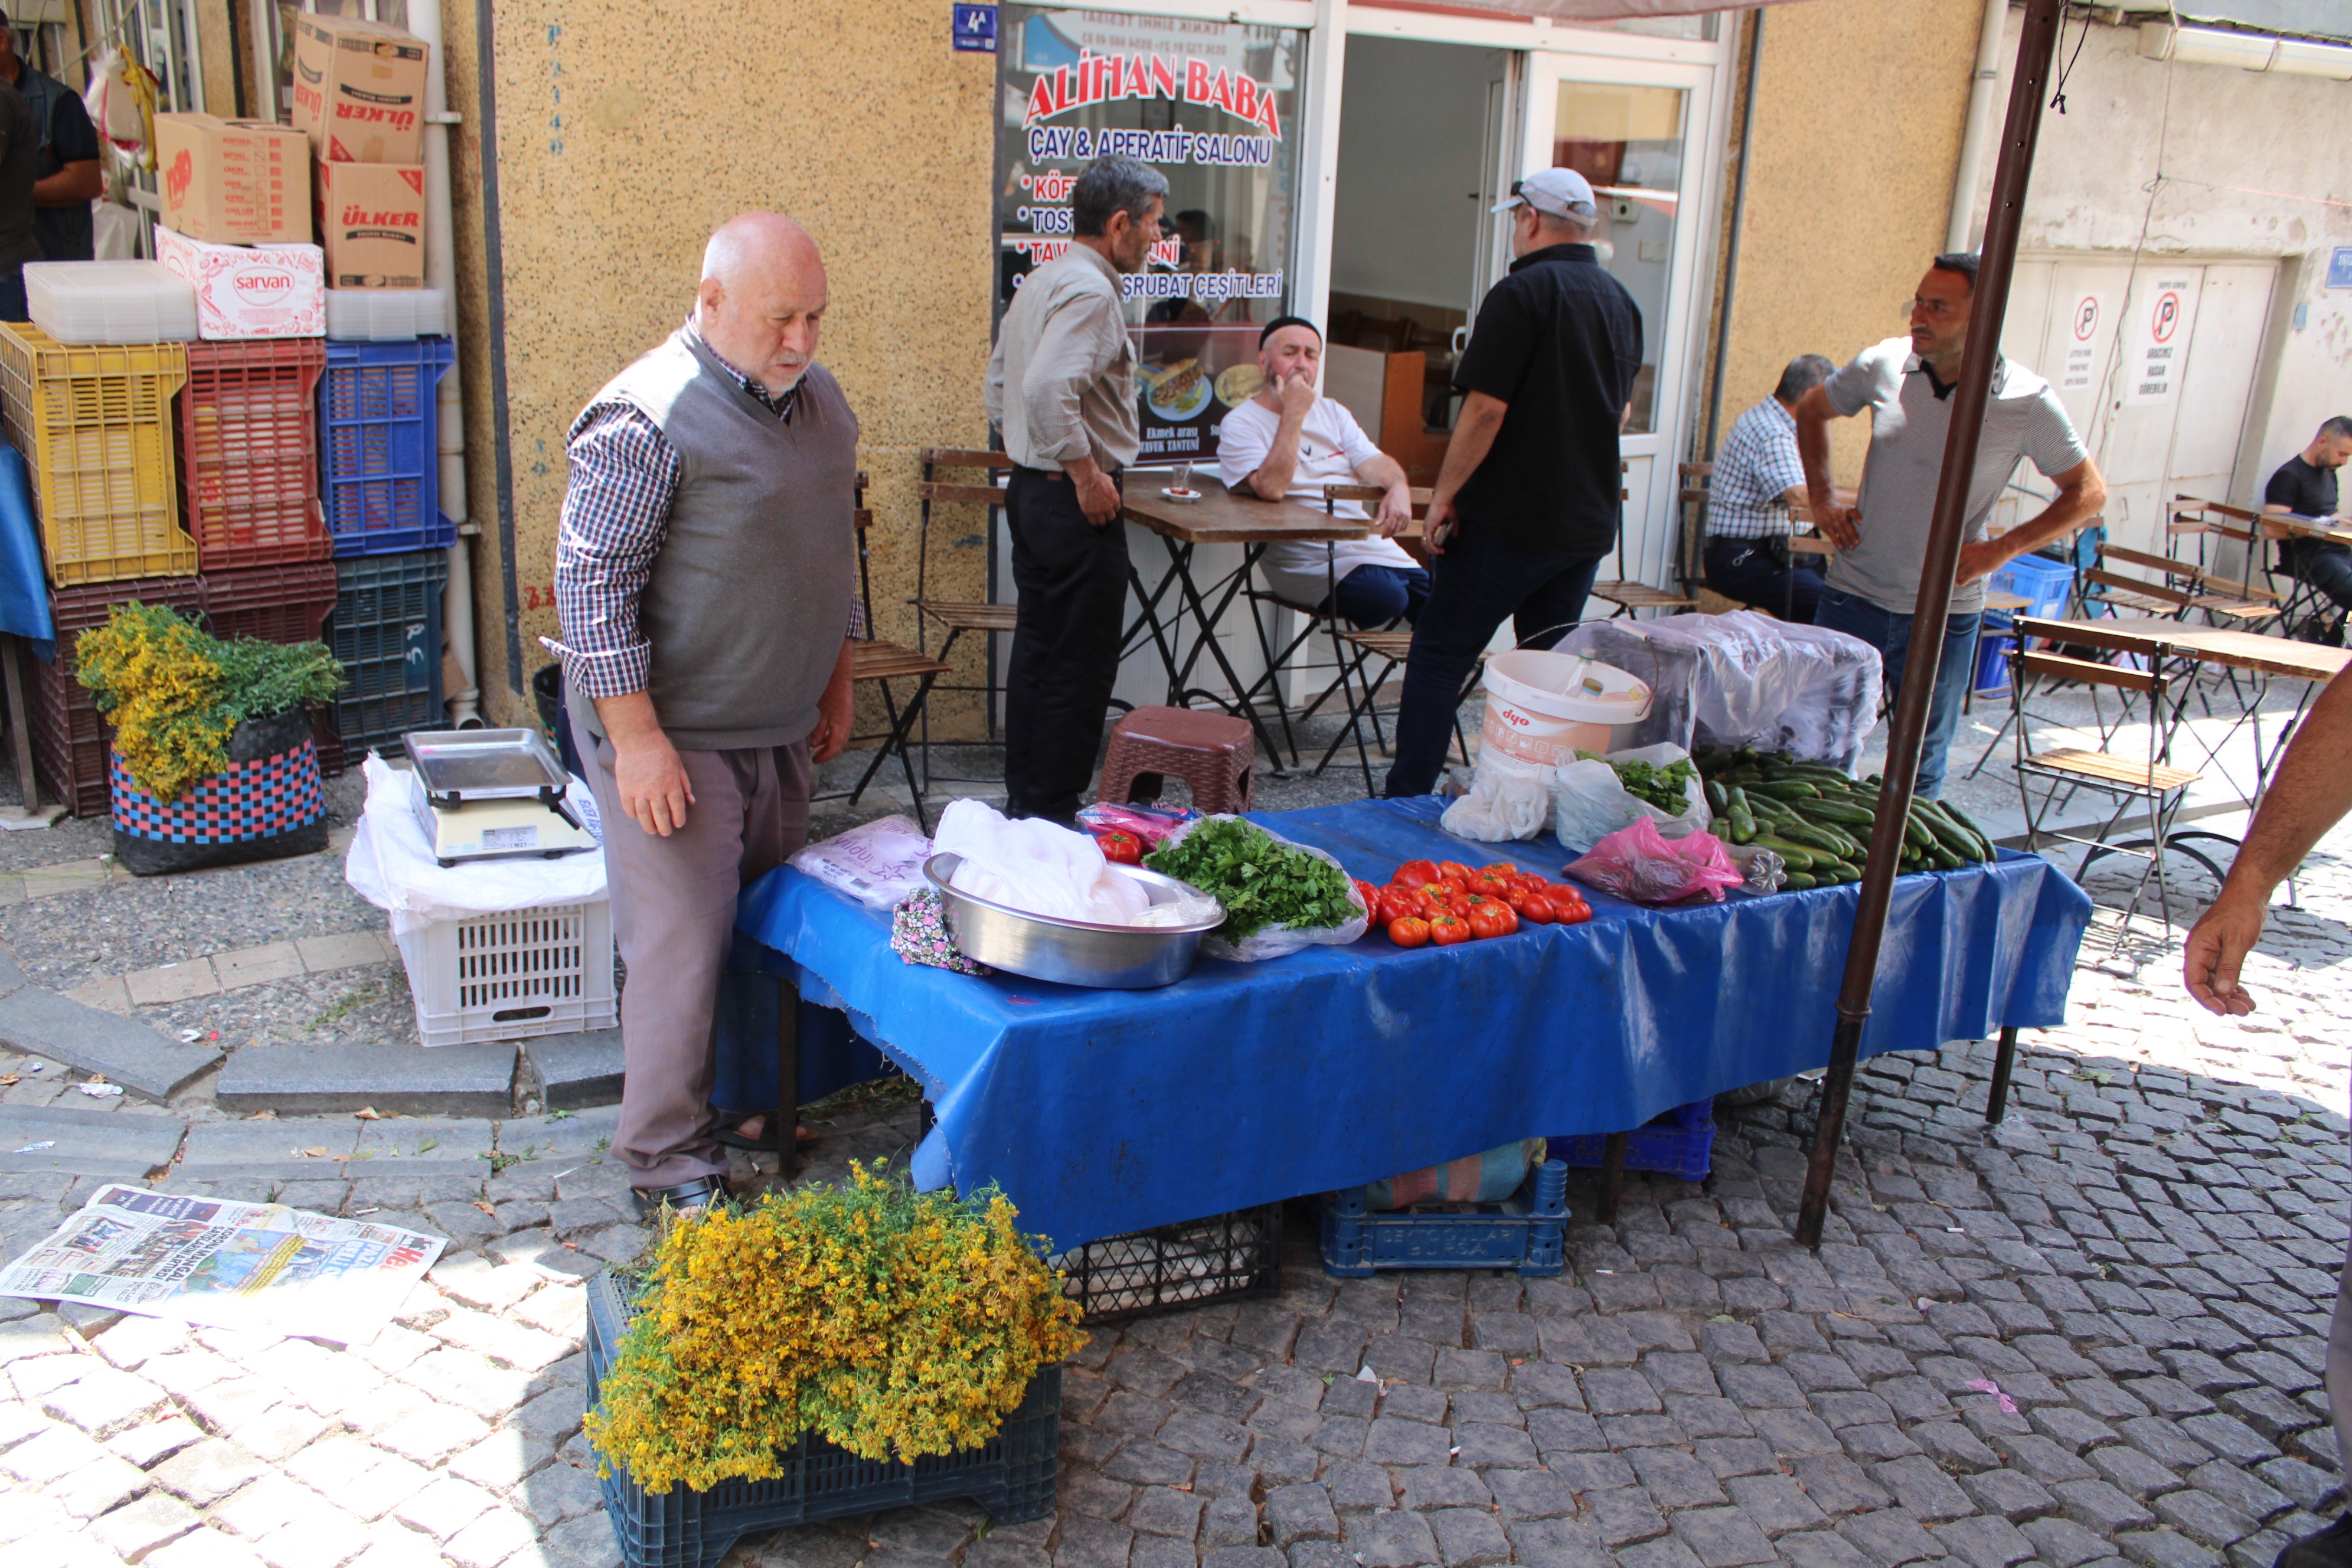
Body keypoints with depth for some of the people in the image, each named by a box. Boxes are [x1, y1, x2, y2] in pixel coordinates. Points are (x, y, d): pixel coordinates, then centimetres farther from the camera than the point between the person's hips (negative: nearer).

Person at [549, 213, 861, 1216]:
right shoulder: (647, 418, -18)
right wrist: (638, 739, -20)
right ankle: (666, 1160, 11)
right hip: (671, 732, -8)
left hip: (779, 727, 8)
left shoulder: (819, 398, 8)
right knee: (683, 939, -3)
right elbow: (592, 584, -18)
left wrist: (836, 685, 18)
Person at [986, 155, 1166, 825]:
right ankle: (1052, 816, 3)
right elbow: (1049, 391, -30)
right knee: (1079, 664, -3)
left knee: (1036, 648, 15)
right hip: (1073, 501, -10)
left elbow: (1000, 388, 22)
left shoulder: (1041, 282, 16)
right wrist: (1086, 474, -20)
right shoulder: (1090, 290, -16)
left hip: (1030, 487, 11)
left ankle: (1023, 803, 24)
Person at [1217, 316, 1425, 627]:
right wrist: (1294, 413, -18)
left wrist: (1398, 487, -16)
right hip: (1312, 560, -6)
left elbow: (1372, 462, 7)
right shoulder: (1240, 424, -2)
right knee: (1384, 595, -29)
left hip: (1372, 543, 7)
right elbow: (1271, 488, -20)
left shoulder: (1332, 412, 20)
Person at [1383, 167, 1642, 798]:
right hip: (1591, 521, 7)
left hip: (1510, 517, -7)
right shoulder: (1623, 304, 10)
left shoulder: (1522, 292, -13)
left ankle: (1407, 800, 1)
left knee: (1440, 654, 1)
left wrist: (1444, 495, -10)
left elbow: (1486, 408, -18)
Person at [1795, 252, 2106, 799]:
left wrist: (2000, 550, -11)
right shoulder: (1884, 364, -4)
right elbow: (1812, 410, 16)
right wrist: (1820, 499, 5)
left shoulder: (2029, 402, -10)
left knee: (1921, 768, 10)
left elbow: (2088, 493, 1)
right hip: (1854, 594, 2)